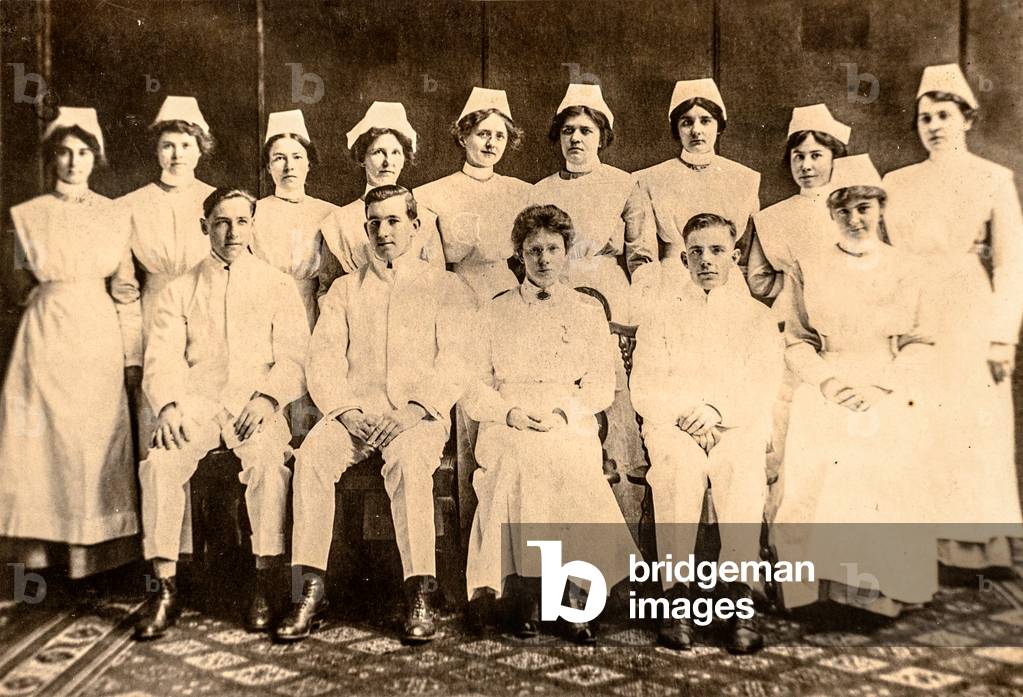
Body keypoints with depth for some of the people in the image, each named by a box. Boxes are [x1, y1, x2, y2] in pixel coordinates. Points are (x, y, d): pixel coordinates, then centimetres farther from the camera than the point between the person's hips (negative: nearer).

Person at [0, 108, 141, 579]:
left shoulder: (109, 212, 7)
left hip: (98, 332, 1)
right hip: (47, 331, 0)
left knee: (95, 431, 1)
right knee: (44, 430, -1)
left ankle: (91, 545, 11)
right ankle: (40, 541, 10)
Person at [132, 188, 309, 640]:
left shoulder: (277, 286, 14)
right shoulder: (180, 290, 18)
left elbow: (294, 358, 4)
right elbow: (162, 358, 7)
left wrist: (267, 398, -14)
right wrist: (168, 406, -13)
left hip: (256, 404, -2)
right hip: (196, 400, 2)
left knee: (269, 462, -33)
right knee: (160, 463, -27)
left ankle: (264, 586, -23)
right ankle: (166, 589, -16)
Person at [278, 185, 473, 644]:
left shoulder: (445, 288, 12)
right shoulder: (346, 289, 21)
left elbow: (453, 365, 1)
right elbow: (323, 358, 9)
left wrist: (413, 411, -16)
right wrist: (346, 411, -9)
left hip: (419, 415, -2)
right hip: (354, 411, 3)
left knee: (408, 460, -35)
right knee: (310, 456, -28)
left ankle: (418, 596, -30)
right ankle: (311, 592, -23)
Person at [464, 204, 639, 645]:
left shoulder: (588, 312, 16)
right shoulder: (495, 312, 17)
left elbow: (601, 386, 9)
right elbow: (475, 388, 11)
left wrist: (561, 412, -9)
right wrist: (509, 412, -8)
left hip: (571, 427, 0)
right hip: (508, 428, 0)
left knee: (570, 467, -30)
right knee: (523, 462, -30)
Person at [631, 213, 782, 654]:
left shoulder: (758, 319, 15)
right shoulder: (662, 316, 14)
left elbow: (764, 390, 3)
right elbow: (644, 391, 5)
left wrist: (718, 410, -13)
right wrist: (688, 412, -10)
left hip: (739, 426, 0)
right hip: (673, 425, 0)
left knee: (741, 466, -24)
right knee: (681, 464, -24)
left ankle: (742, 600, -21)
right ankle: (677, 595, -20)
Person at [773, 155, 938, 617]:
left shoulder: (908, 270, 6)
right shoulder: (809, 271, 5)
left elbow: (921, 345, 2)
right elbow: (797, 342, 4)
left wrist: (879, 388, -11)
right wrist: (826, 380, -12)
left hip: (893, 407, 0)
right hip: (826, 405, 0)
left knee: (889, 498, -1)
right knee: (826, 496, -6)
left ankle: (885, 590, 14)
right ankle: (833, 584, 7)